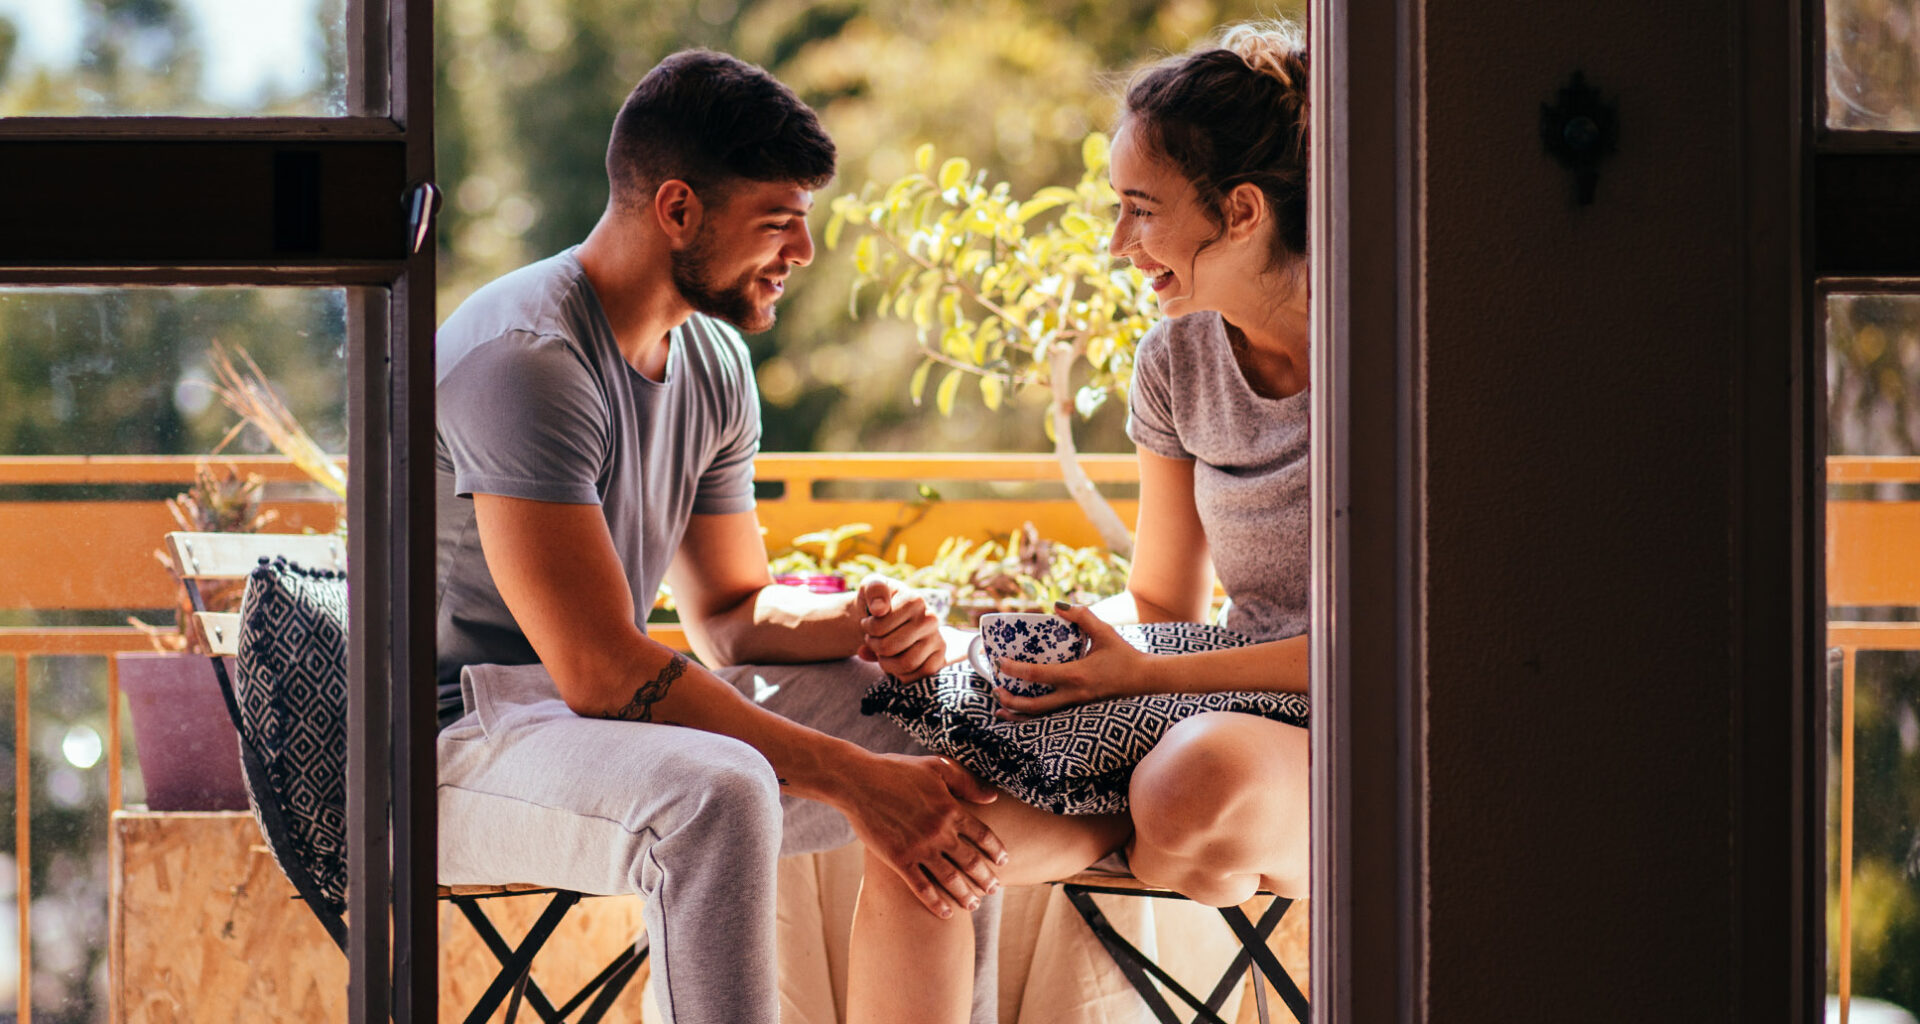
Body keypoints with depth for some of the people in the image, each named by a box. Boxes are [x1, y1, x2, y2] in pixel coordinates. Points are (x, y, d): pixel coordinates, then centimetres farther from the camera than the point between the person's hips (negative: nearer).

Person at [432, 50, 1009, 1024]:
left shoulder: (712, 362, 8)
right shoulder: (523, 358, -21)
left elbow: (731, 611, 18)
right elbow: (601, 669, -26)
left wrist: (853, 624, -6)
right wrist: (848, 779, -26)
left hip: (604, 722, 9)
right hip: (453, 747, -9)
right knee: (715, 796, -38)